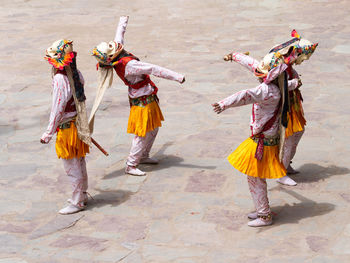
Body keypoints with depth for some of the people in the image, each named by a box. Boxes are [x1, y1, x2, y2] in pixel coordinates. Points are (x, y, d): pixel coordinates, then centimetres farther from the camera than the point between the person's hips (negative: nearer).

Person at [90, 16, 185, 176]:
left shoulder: (116, 61, -5)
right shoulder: (128, 65, -32)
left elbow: (119, 35, 15)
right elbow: (154, 69, -33)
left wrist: (123, 21, 33)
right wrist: (176, 77, -35)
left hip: (148, 98, 10)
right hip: (143, 101, -10)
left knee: (154, 128, 22)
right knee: (143, 134, -2)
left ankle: (143, 156, 36)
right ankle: (131, 166, 7)